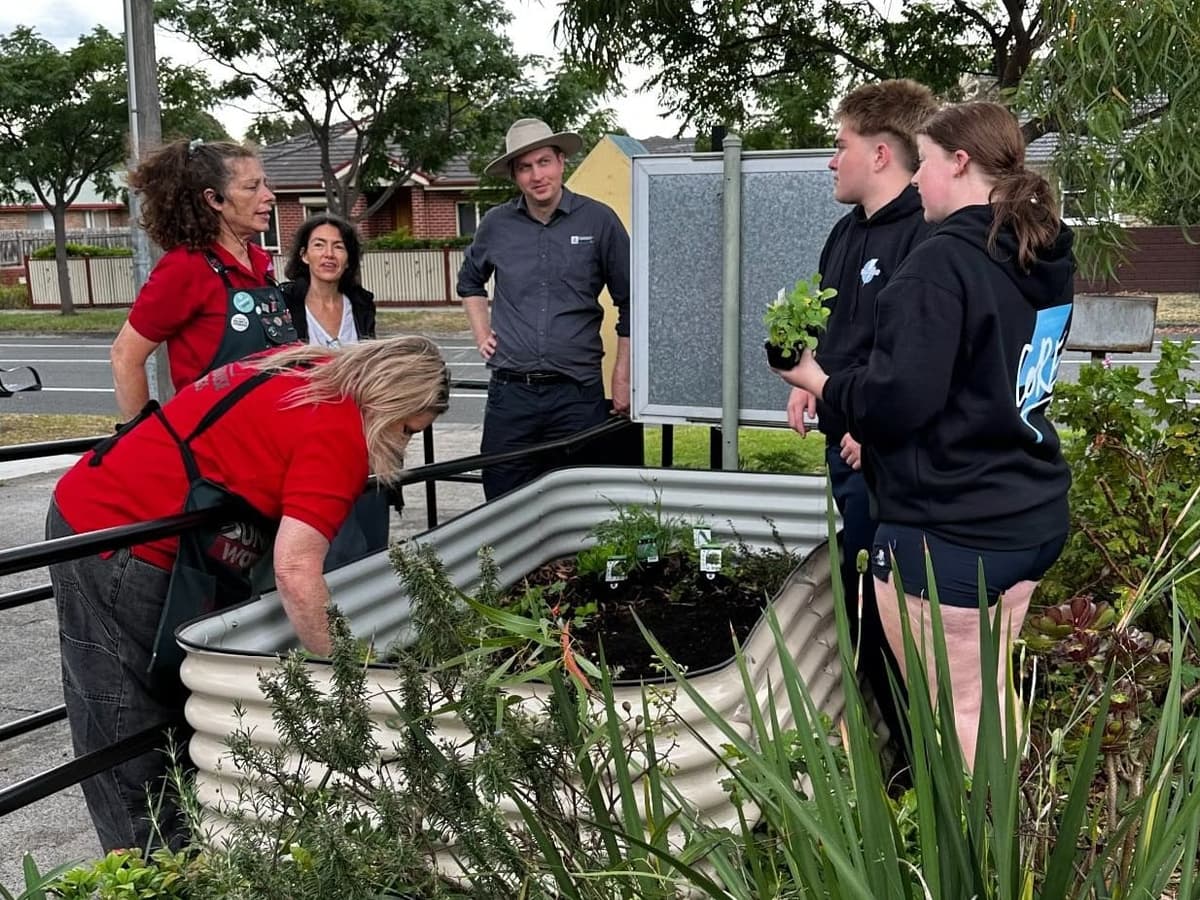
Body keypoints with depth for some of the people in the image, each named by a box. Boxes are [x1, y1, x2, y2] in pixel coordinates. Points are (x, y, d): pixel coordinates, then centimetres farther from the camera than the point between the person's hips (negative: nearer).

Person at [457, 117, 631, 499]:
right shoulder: (496, 224, 6)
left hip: (578, 395, -2)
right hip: (510, 393, 2)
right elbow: (469, 282, 26)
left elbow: (628, 303, 4)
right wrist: (482, 335, 13)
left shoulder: (599, 220, -1)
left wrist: (622, 379, 1)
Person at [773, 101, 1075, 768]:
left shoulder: (945, 261, -20)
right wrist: (875, 422, 15)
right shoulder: (1047, 259, 8)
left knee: (952, 714, 6)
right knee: (990, 698, 22)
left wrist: (819, 382, -7)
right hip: (1035, 517, 9)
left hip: (949, 531, -9)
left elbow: (899, 397, -25)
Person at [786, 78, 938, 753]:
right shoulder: (849, 232, 14)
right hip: (847, 445, 10)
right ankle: (898, 734, 31)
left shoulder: (926, 236, -18)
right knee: (860, 595, 16)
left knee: (880, 606, -5)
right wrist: (812, 382, 10)